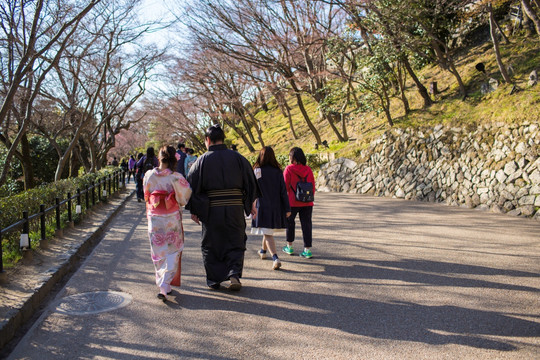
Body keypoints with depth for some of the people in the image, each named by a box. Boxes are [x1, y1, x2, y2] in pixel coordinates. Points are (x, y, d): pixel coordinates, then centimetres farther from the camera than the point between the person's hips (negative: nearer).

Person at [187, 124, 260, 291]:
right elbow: (251, 183, 4)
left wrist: (193, 210, 6)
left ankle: (214, 280, 18)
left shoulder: (202, 160, -4)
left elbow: (192, 186, -2)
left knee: (210, 246, 14)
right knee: (235, 244, 14)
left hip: (211, 210, -1)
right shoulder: (237, 158, 0)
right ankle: (234, 274, -3)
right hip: (235, 209, 1)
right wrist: (250, 205, 14)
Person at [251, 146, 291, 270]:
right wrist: (287, 209, 2)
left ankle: (275, 258, -21)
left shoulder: (257, 171, -9)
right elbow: (283, 191, -2)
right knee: (269, 230, 23)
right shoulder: (277, 171, -1)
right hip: (276, 206, 4)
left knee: (267, 233, -5)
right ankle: (263, 251, 45)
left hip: (262, 206, -4)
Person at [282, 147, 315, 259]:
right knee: (306, 224, 5)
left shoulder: (289, 169, -10)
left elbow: (285, 186, -8)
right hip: (307, 203, 3)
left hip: (292, 202, -3)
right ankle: (307, 250, 2)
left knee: (289, 222, 16)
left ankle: (289, 247, 25)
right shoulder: (308, 169, 3)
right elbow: (313, 187, 7)